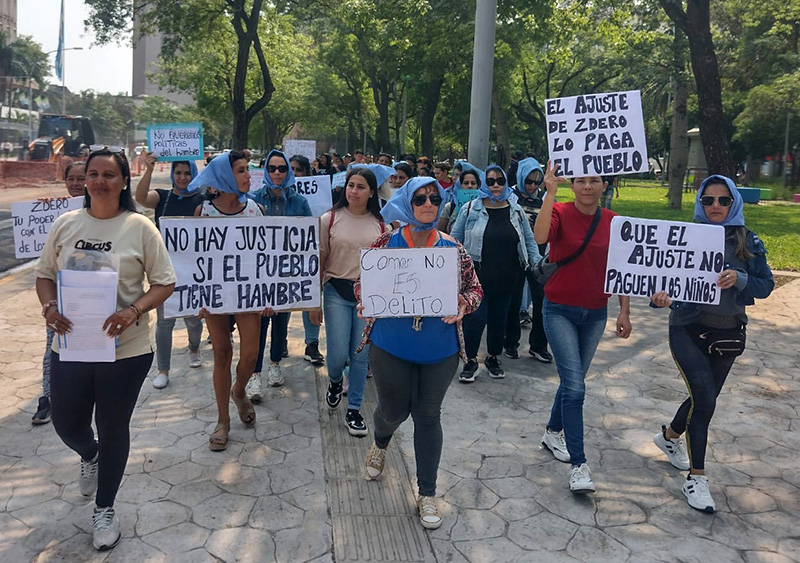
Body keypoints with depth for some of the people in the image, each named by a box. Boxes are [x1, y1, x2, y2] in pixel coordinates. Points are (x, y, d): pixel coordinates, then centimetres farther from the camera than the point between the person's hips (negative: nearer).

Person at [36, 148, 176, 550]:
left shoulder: (140, 227, -8)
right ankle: (90, 456, 54)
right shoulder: (66, 224, 2)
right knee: (67, 425, 15)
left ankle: (104, 509, 34)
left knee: (113, 429, 11)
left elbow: (164, 283, -7)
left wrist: (132, 312, -23)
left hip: (125, 350, -3)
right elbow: (44, 275, 10)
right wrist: (49, 306, -11)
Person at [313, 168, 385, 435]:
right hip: (337, 292, -1)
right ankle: (335, 381, 34)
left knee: (361, 355, 5)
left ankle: (354, 409, 20)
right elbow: (319, 262, 1)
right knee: (338, 355, -2)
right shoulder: (330, 219, -1)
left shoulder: (379, 224, 4)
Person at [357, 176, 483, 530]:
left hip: (439, 351, 1)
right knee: (393, 411, 12)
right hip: (391, 347, 0)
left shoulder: (452, 248, -1)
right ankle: (380, 444, 53)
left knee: (428, 416, 10)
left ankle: (427, 494, 26)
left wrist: (463, 305, -18)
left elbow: (475, 289, 4)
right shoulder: (386, 243, -3)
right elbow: (362, 285, 3)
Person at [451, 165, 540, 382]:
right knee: (476, 317, -8)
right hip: (477, 276, -3)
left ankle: (494, 358, 30)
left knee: (499, 318, 11)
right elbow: (455, 238, 4)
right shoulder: (470, 209, -1)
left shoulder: (516, 211, 7)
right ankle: (470, 360, 12)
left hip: (506, 277, 3)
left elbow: (529, 240, 13)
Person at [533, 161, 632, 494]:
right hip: (560, 311, -4)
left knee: (572, 381, 17)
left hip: (596, 314, 4)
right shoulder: (560, 213, -10)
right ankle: (578, 465, -4)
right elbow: (540, 236, -33)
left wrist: (624, 311, 3)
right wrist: (550, 192, -33)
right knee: (575, 387, -11)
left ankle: (553, 432, 41)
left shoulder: (613, 222, 1)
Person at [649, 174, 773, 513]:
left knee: (703, 398, 17)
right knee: (704, 399, -16)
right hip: (688, 329, -3)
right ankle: (696, 479, -2)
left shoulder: (748, 242, -1)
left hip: (727, 333, 4)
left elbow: (766, 285, -1)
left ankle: (669, 436, 48)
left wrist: (739, 279, -22)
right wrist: (661, 297, -34)